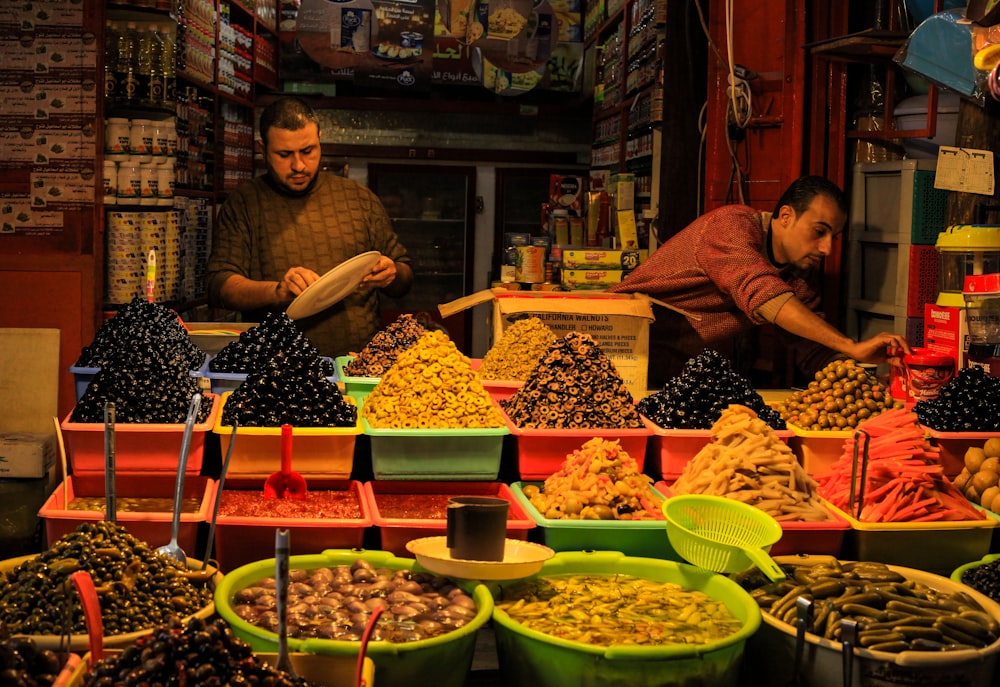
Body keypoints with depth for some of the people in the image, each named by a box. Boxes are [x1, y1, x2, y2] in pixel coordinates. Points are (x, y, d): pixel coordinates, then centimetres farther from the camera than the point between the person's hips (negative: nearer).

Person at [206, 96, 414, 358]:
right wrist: (277, 291, -18)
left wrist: (393, 275, -3)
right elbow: (220, 287, 0)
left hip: (362, 359, 2)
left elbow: (405, 280, 21)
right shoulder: (242, 205, 9)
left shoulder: (359, 198, 15)